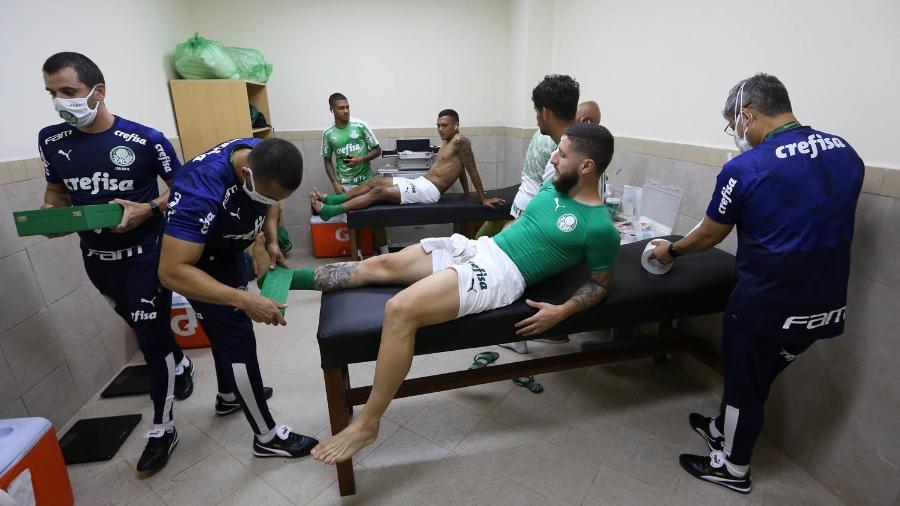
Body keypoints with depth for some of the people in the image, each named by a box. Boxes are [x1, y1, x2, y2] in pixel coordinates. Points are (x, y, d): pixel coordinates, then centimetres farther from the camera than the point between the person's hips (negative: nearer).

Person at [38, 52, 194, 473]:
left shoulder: (145, 139, -14)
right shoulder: (51, 140, 0)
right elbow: (57, 190, 14)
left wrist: (147, 209, -23)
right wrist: (47, 216, -8)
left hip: (146, 253, -5)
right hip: (97, 258, 5)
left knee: (151, 338, -3)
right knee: (143, 328, 21)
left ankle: (162, 429, 12)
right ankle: (180, 364, 50)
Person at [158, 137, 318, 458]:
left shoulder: (264, 158, -19)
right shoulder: (201, 189, -40)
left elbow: (271, 203, 2)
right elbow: (172, 272, -40)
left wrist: (271, 240, -13)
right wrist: (244, 300, -47)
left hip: (228, 249, 8)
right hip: (199, 259, -7)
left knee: (227, 326, 23)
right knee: (238, 338, -6)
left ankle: (229, 394, 48)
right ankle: (267, 437, 10)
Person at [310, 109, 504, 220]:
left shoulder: (460, 141, -12)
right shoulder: (448, 142, 18)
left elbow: (472, 170, -15)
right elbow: (460, 169, 23)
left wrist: (483, 198, -16)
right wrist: (466, 193, 26)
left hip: (429, 191, -10)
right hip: (419, 183, 10)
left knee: (379, 192, -16)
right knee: (376, 181, 4)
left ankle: (331, 210, -14)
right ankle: (331, 199, 7)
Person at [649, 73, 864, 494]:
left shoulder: (746, 168, -17)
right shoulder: (845, 153, 2)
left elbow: (708, 236, -6)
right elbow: (820, 221, 14)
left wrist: (672, 250, 12)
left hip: (766, 306, -6)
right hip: (826, 306, 7)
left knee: (744, 383, 14)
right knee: (756, 376, 25)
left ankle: (733, 467, 35)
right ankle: (723, 429, 47)